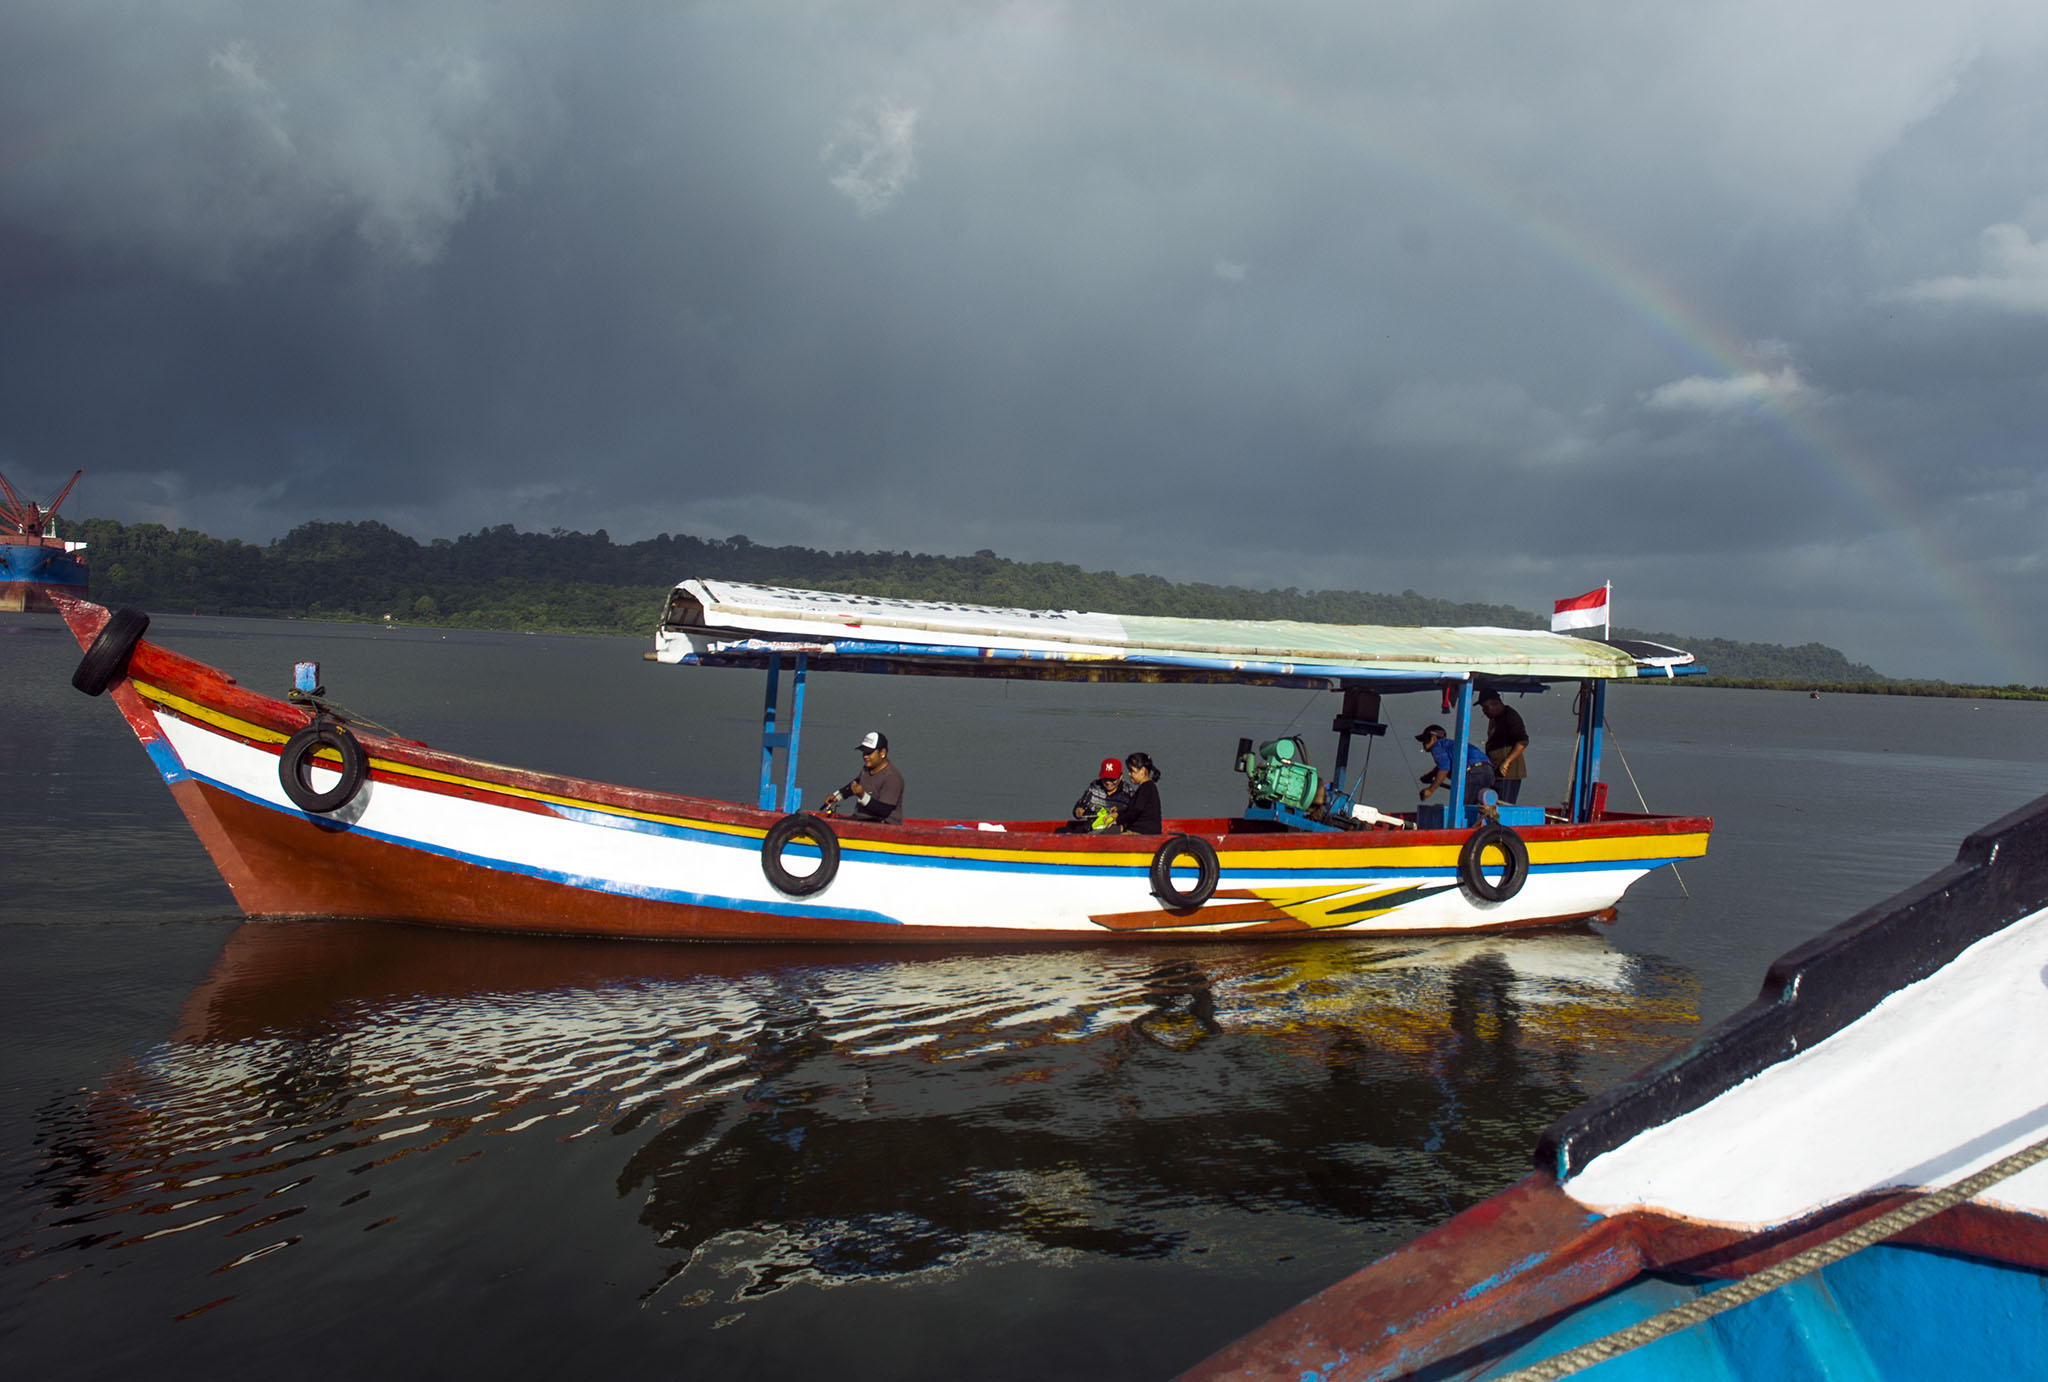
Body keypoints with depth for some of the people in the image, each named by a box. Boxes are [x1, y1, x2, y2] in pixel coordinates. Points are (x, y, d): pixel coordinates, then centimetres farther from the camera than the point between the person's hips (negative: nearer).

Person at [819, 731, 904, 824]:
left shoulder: (893, 778, -18)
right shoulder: (867, 767, 10)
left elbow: (884, 812, -23)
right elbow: (858, 782, 34)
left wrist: (862, 796, -31)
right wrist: (837, 796, 31)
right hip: (860, 818, 9)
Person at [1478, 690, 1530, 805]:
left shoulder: (1510, 716, -11)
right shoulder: (1493, 719, 18)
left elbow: (1523, 742, -19)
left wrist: (1506, 762, -22)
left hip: (1508, 773, -9)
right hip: (1496, 773, 9)